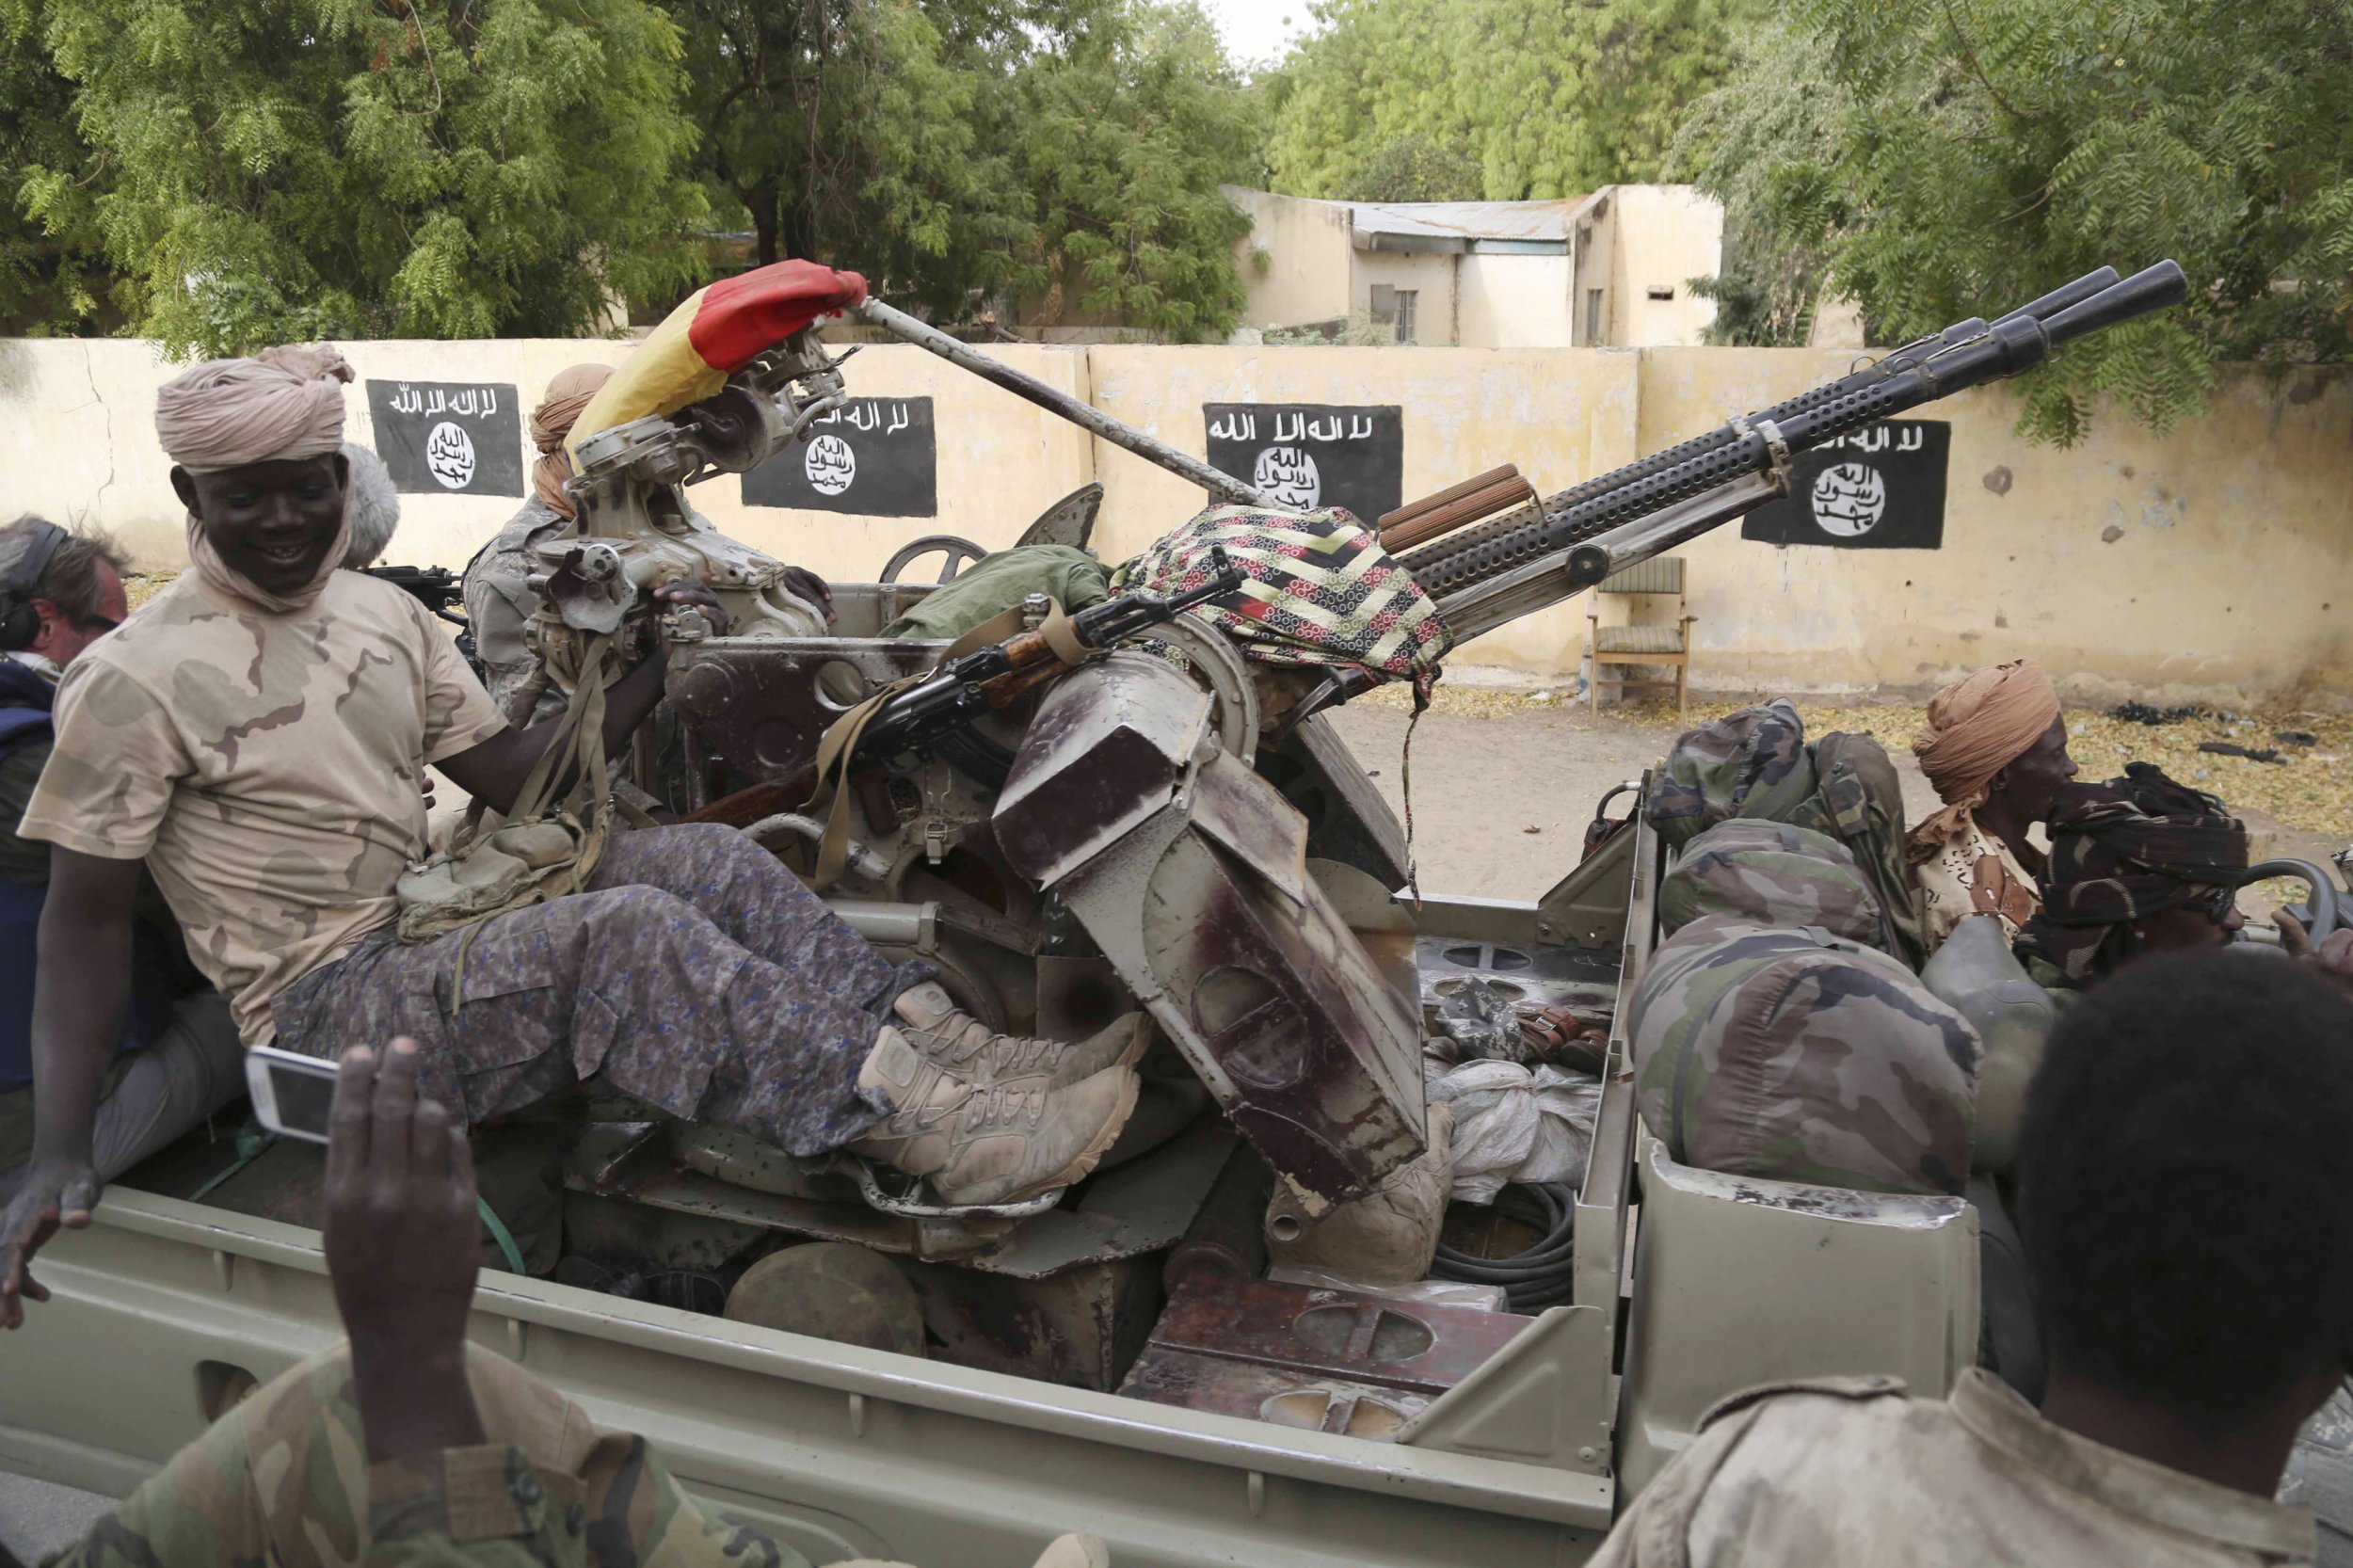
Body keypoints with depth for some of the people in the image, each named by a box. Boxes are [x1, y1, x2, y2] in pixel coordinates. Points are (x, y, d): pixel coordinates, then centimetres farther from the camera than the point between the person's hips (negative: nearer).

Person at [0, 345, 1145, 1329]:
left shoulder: (381, 613, 11)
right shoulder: (137, 681, -8)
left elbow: (512, 775, 12)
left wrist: (654, 669, 2)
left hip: (448, 923, 7)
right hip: (325, 1004, -7)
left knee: (702, 857, -13)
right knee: (629, 931, -30)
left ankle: (941, 1047, -21)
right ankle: (935, 1136, -33)